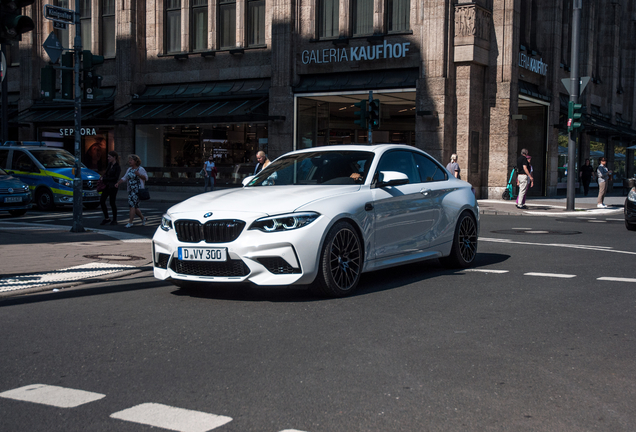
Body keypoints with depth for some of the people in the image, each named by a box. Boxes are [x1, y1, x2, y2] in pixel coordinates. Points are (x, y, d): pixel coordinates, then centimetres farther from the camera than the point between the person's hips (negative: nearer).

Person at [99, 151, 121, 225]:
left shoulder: (117, 167, -11)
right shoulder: (110, 164, 10)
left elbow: (116, 178, -17)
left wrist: (105, 179, -16)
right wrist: (103, 177, 1)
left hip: (113, 187, -7)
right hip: (106, 186, 7)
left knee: (112, 203, 0)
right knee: (102, 201, 3)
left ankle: (114, 220, 12)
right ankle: (106, 218, 14)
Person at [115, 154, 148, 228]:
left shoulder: (140, 169, -5)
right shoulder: (129, 169, 16)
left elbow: (146, 178, -9)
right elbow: (124, 178, 16)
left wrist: (138, 174, -24)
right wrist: (118, 183, 2)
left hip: (137, 189, -8)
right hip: (130, 190, 8)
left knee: (133, 205, -14)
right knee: (134, 207, 11)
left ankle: (130, 222, -13)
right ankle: (143, 218, 29)